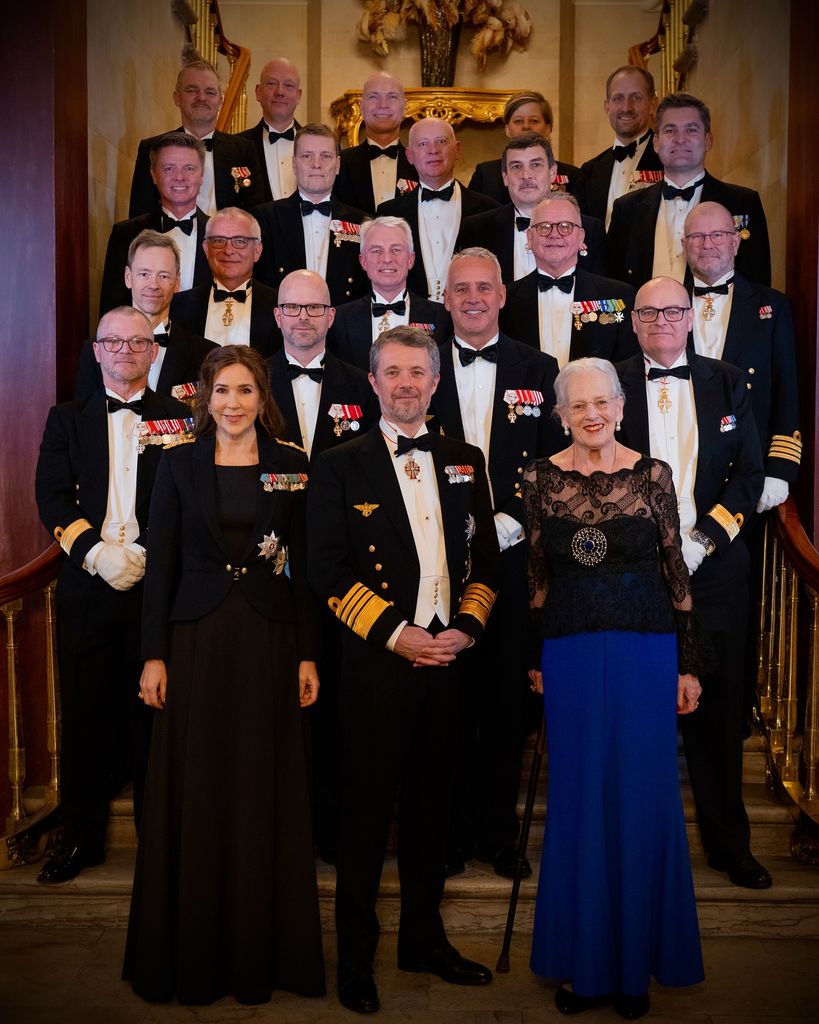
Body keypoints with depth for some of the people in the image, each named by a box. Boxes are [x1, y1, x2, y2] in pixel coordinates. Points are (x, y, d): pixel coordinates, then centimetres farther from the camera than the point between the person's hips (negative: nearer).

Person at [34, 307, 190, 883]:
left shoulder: (180, 419, 5)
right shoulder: (68, 420, 12)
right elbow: (52, 497, 3)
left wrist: (142, 553, -15)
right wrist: (96, 552, -12)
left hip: (158, 585, -1)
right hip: (88, 586, 2)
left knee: (154, 711, 5)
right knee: (86, 712, 7)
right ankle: (80, 837, 21)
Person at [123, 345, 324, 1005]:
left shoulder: (292, 466, 4)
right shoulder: (180, 465, 3)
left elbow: (304, 565, 3)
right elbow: (162, 563, 1)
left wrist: (308, 654, -1)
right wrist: (154, 654, -3)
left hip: (269, 641, 0)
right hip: (197, 641, 0)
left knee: (265, 794, 7)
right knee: (196, 794, 6)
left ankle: (260, 953, 21)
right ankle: (192, 952, 21)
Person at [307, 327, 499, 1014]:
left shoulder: (465, 461, 11)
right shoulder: (340, 466, -1)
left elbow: (485, 557, 12)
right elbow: (328, 572, -6)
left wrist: (466, 627, -3)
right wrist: (396, 634, -13)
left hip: (447, 658, 4)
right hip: (377, 661, -3)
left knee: (431, 806, 15)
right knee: (367, 813, 5)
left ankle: (425, 939, 32)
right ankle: (355, 956, 21)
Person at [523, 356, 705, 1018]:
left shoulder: (653, 476, 0)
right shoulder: (541, 479, 2)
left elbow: (676, 573, 2)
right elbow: (536, 576, 7)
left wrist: (688, 665, 1)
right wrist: (534, 659, 6)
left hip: (646, 652, 0)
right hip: (571, 657, 1)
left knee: (643, 800, 6)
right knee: (578, 801, 9)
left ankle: (637, 961, 24)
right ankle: (585, 959, 25)